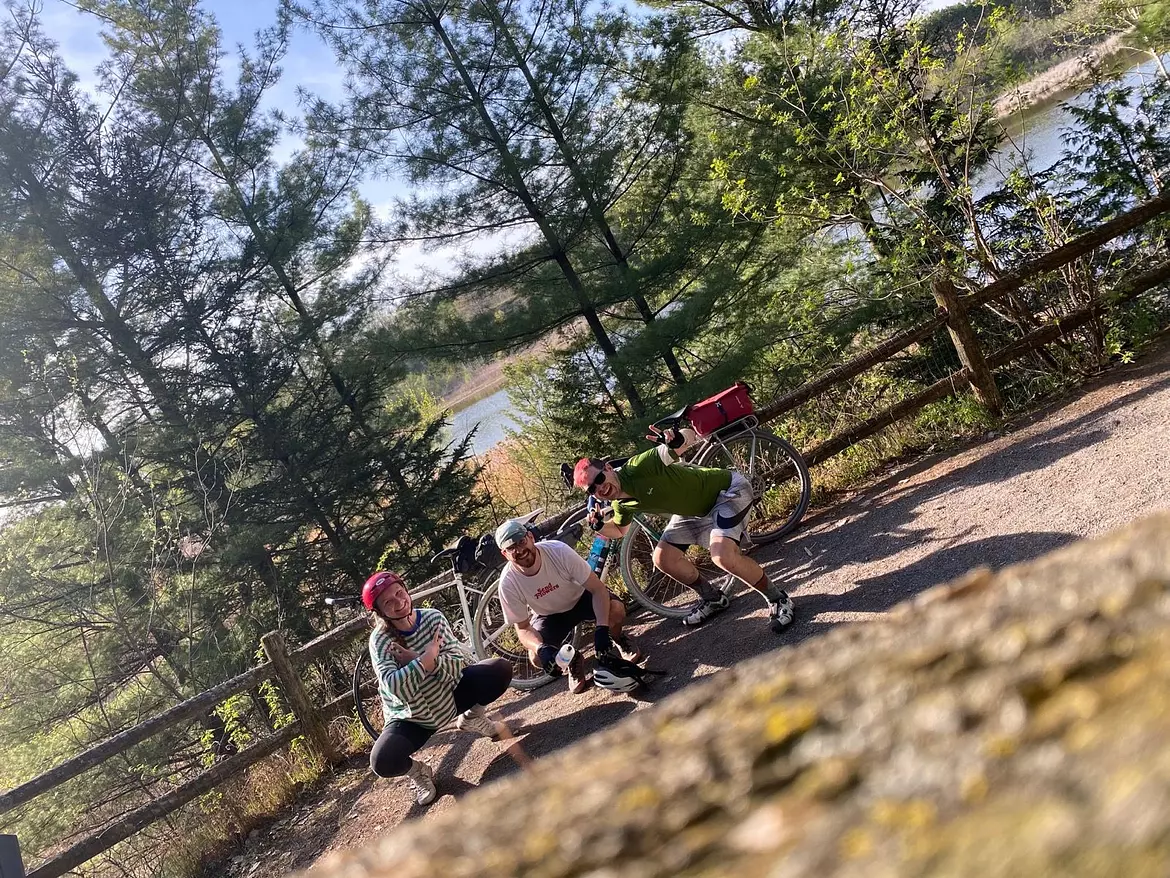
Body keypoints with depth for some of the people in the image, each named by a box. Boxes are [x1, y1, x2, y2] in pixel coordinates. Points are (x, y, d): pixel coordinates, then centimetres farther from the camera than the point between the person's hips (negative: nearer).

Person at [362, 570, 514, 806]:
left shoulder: (432, 618, -10)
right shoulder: (380, 640, -19)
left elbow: (461, 663, -19)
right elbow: (394, 686, -35)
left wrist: (419, 660, -29)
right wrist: (427, 658, -30)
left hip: (450, 697, 3)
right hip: (412, 718, -3)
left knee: (500, 669, -18)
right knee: (383, 762, -32)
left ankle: (472, 719, 11)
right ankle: (416, 770, 5)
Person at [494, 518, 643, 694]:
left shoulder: (559, 551, -32)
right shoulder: (508, 583, -28)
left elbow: (597, 589, -26)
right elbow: (522, 627, -17)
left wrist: (602, 628, -39)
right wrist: (541, 648, -39)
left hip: (581, 598, -1)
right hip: (549, 615, 1)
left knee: (616, 609, -31)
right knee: (537, 658, -26)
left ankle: (617, 640, 7)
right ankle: (572, 661, 10)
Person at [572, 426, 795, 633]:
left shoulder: (640, 466, -33)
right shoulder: (622, 504, -8)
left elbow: (691, 435, -31)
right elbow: (620, 530, 15)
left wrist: (678, 439, -55)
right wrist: (599, 526, -7)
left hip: (728, 488, -8)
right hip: (697, 508, 8)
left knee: (722, 556, -28)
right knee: (662, 558, 2)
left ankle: (778, 600, -5)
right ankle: (713, 598, 25)